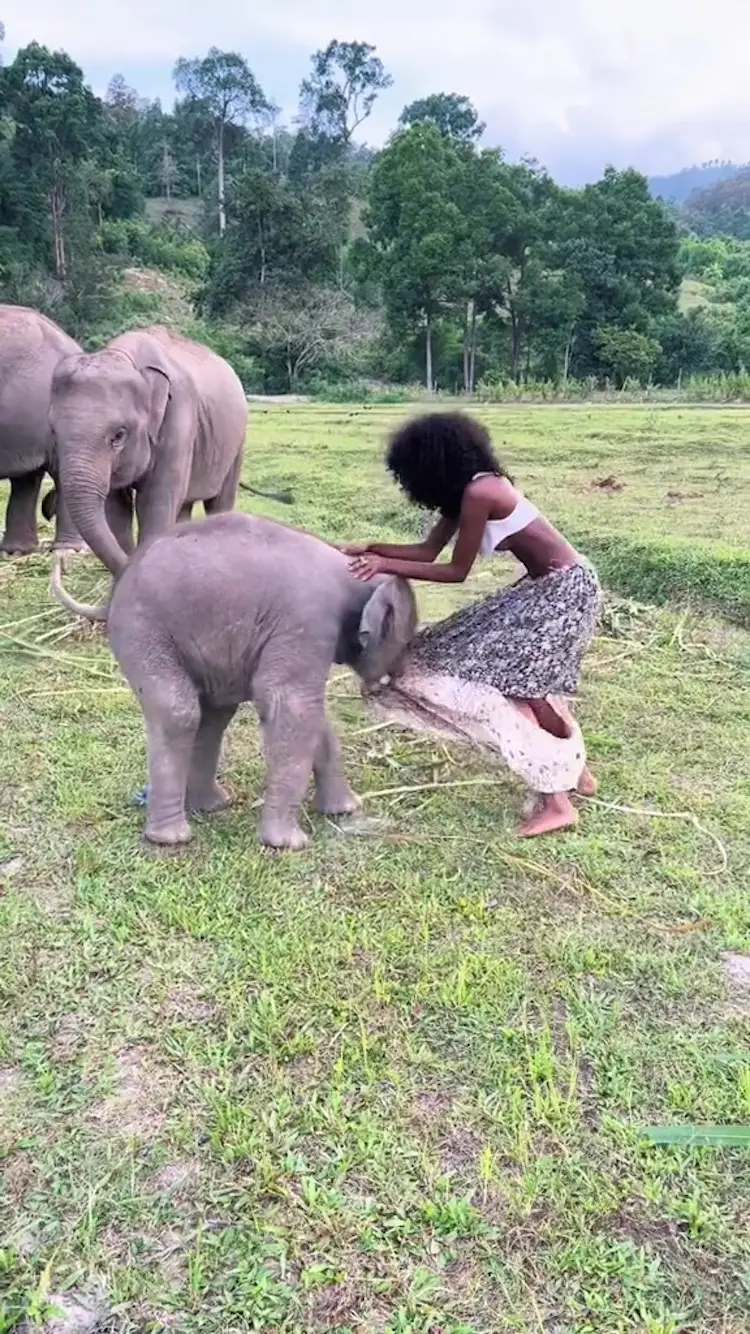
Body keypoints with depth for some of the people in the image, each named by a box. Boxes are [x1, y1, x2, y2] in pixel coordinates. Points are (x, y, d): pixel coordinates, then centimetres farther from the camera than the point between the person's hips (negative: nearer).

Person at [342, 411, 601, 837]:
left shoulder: (478, 493, -22)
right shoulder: (466, 490, 7)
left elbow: (457, 571, -16)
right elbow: (428, 551, 7)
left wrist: (387, 566, -16)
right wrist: (370, 548, -1)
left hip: (565, 587, -10)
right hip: (546, 585, 10)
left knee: (506, 683, -9)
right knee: (528, 681, 20)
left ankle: (556, 802, -6)